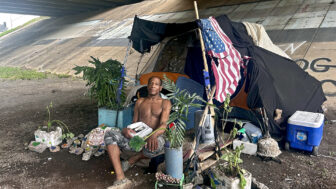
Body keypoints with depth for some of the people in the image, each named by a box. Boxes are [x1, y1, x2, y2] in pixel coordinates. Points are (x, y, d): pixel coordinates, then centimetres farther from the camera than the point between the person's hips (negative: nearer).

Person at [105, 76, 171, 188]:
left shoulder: (165, 103, 6)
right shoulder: (140, 102, 18)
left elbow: (163, 124, -9)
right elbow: (134, 123, 15)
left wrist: (154, 135, -34)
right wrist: (126, 130, -11)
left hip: (153, 138, -3)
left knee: (157, 144, -42)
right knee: (109, 135, -22)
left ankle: (133, 160, -6)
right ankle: (121, 180, -32)